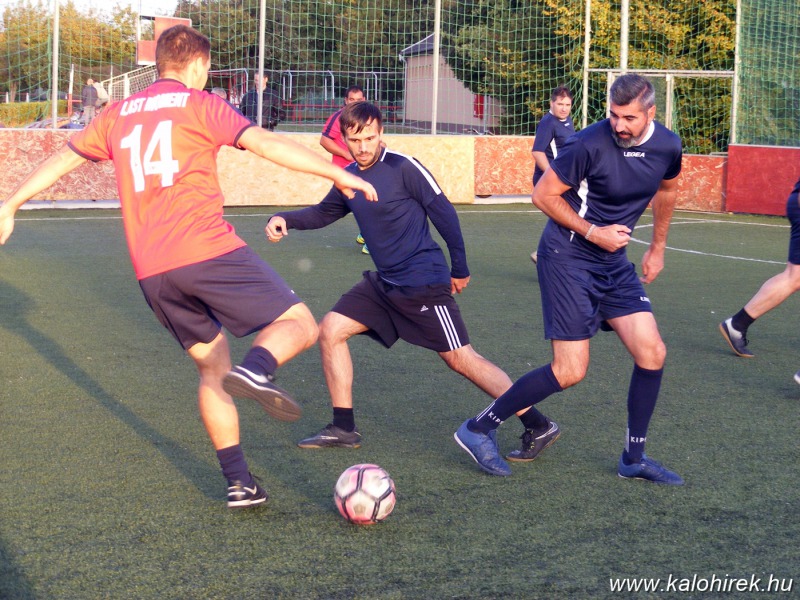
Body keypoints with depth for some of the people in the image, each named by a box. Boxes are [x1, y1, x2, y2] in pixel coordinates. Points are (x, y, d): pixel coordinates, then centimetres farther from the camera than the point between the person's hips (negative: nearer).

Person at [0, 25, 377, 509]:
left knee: (212, 366, 18)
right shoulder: (201, 105, 4)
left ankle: (240, 483, 13)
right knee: (300, 325, -1)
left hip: (152, 273, 6)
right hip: (208, 251, -6)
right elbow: (265, 143, -9)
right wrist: (339, 174, -8)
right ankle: (256, 369, -32)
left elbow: (62, 159, 29)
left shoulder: (118, 114, 20)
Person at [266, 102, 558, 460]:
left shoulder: (403, 168, -15)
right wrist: (286, 219, 5)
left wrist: (459, 269, -6)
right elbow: (325, 213, 23)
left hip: (423, 283, -8)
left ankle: (539, 426, 1)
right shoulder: (349, 177, 8)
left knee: (461, 359, -8)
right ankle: (343, 429, 11)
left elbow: (443, 212, -11)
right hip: (384, 283, 8)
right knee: (330, 331, 3)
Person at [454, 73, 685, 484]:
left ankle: (633, 458, 14)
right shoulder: (591, 144, -21)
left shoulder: (667, 146, -2)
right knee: (570, 371, -10)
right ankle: (478, 430, 4)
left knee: (652, 353, -3)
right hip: (567, 257, -6)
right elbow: (542, 195, -12)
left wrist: (658, 247, 24)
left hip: (613, 262, 6)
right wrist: (593, 232, -16)